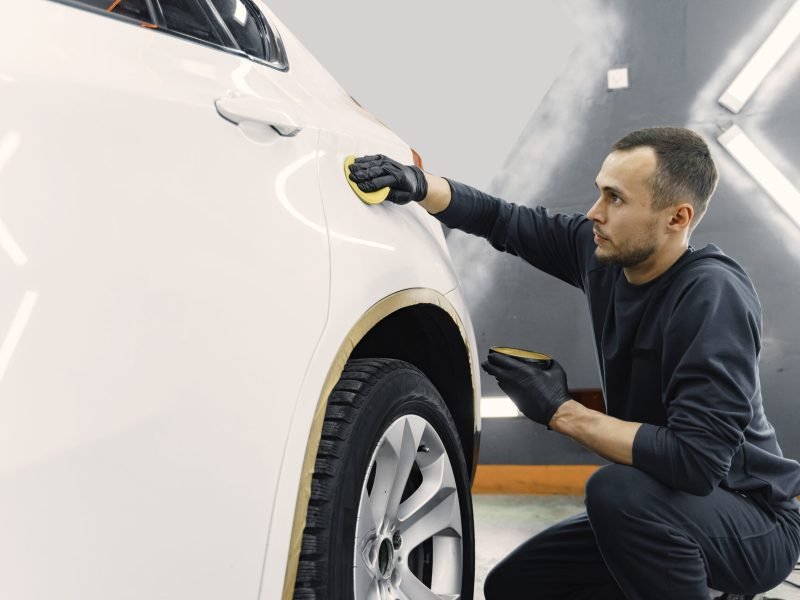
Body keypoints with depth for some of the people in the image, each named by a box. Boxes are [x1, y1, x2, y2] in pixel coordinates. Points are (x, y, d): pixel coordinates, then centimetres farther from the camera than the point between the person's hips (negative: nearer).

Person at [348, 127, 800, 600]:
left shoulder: (713, 295, -28)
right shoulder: (603, 249, -7)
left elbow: (695, 461, -35)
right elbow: (501, 221, 4)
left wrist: (562, 412, -26)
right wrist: (417, 185, -13)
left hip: (754, 521, -7)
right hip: (655, 509, 8)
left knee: (618, 490, -35)